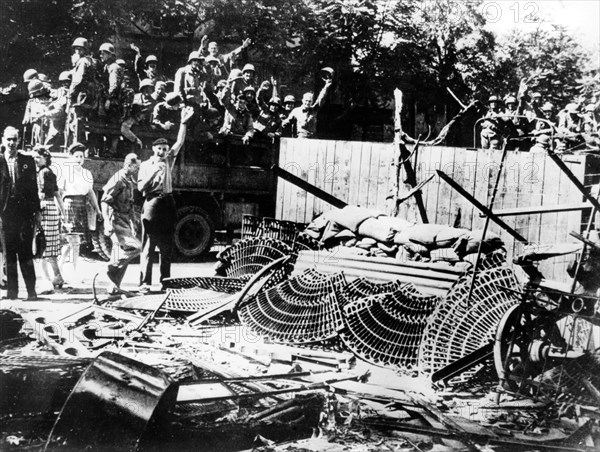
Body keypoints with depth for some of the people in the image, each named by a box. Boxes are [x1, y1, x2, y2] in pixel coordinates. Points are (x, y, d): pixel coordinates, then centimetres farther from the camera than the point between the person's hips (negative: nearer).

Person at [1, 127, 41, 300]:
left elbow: (33, 187, 6)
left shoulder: (28, 160, 7)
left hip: (25, 211, 0)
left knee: (25, 252, -1)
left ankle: (31, 290, 3)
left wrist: (37, 211, 3)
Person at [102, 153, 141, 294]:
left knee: (121, 254, 8)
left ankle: (114, 286, 14)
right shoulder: (118, 180, -12)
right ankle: (113, 267, -6)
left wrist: (133, 226, 22)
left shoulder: (129, 181, 16)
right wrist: (108, 223, -26)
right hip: (116, 222, -9)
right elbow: (105, 202, -18)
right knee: (135, 247, -20)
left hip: (125, 223, 9)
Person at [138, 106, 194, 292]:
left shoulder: (169, 160, 13)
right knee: (148, 245, -6)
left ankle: (165, 280, 14)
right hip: (151, 204, -3)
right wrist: (153, 173, -13)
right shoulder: (146, 165, 6)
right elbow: (140, 187, -3)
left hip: (167, 203, 4)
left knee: (167, 245, 7)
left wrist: (183, 122, -7)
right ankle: (144, 282, -8)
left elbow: (179, 142, 2)